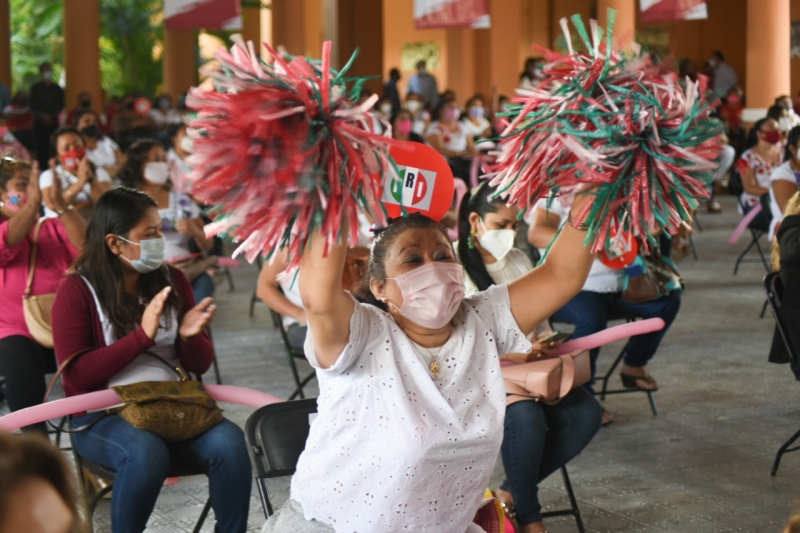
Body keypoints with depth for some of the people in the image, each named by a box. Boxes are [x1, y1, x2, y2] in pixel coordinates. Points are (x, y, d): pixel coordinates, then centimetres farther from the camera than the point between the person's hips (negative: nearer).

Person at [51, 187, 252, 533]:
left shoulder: (172, 280, 7)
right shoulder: (77, 291, -5)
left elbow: (200, 364, 11)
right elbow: (75, 376, -14)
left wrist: (189, 335, -13)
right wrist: (142, 335, -19)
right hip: (103, 415, -4)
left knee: (229, 442, -25)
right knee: (146, 453, -35)